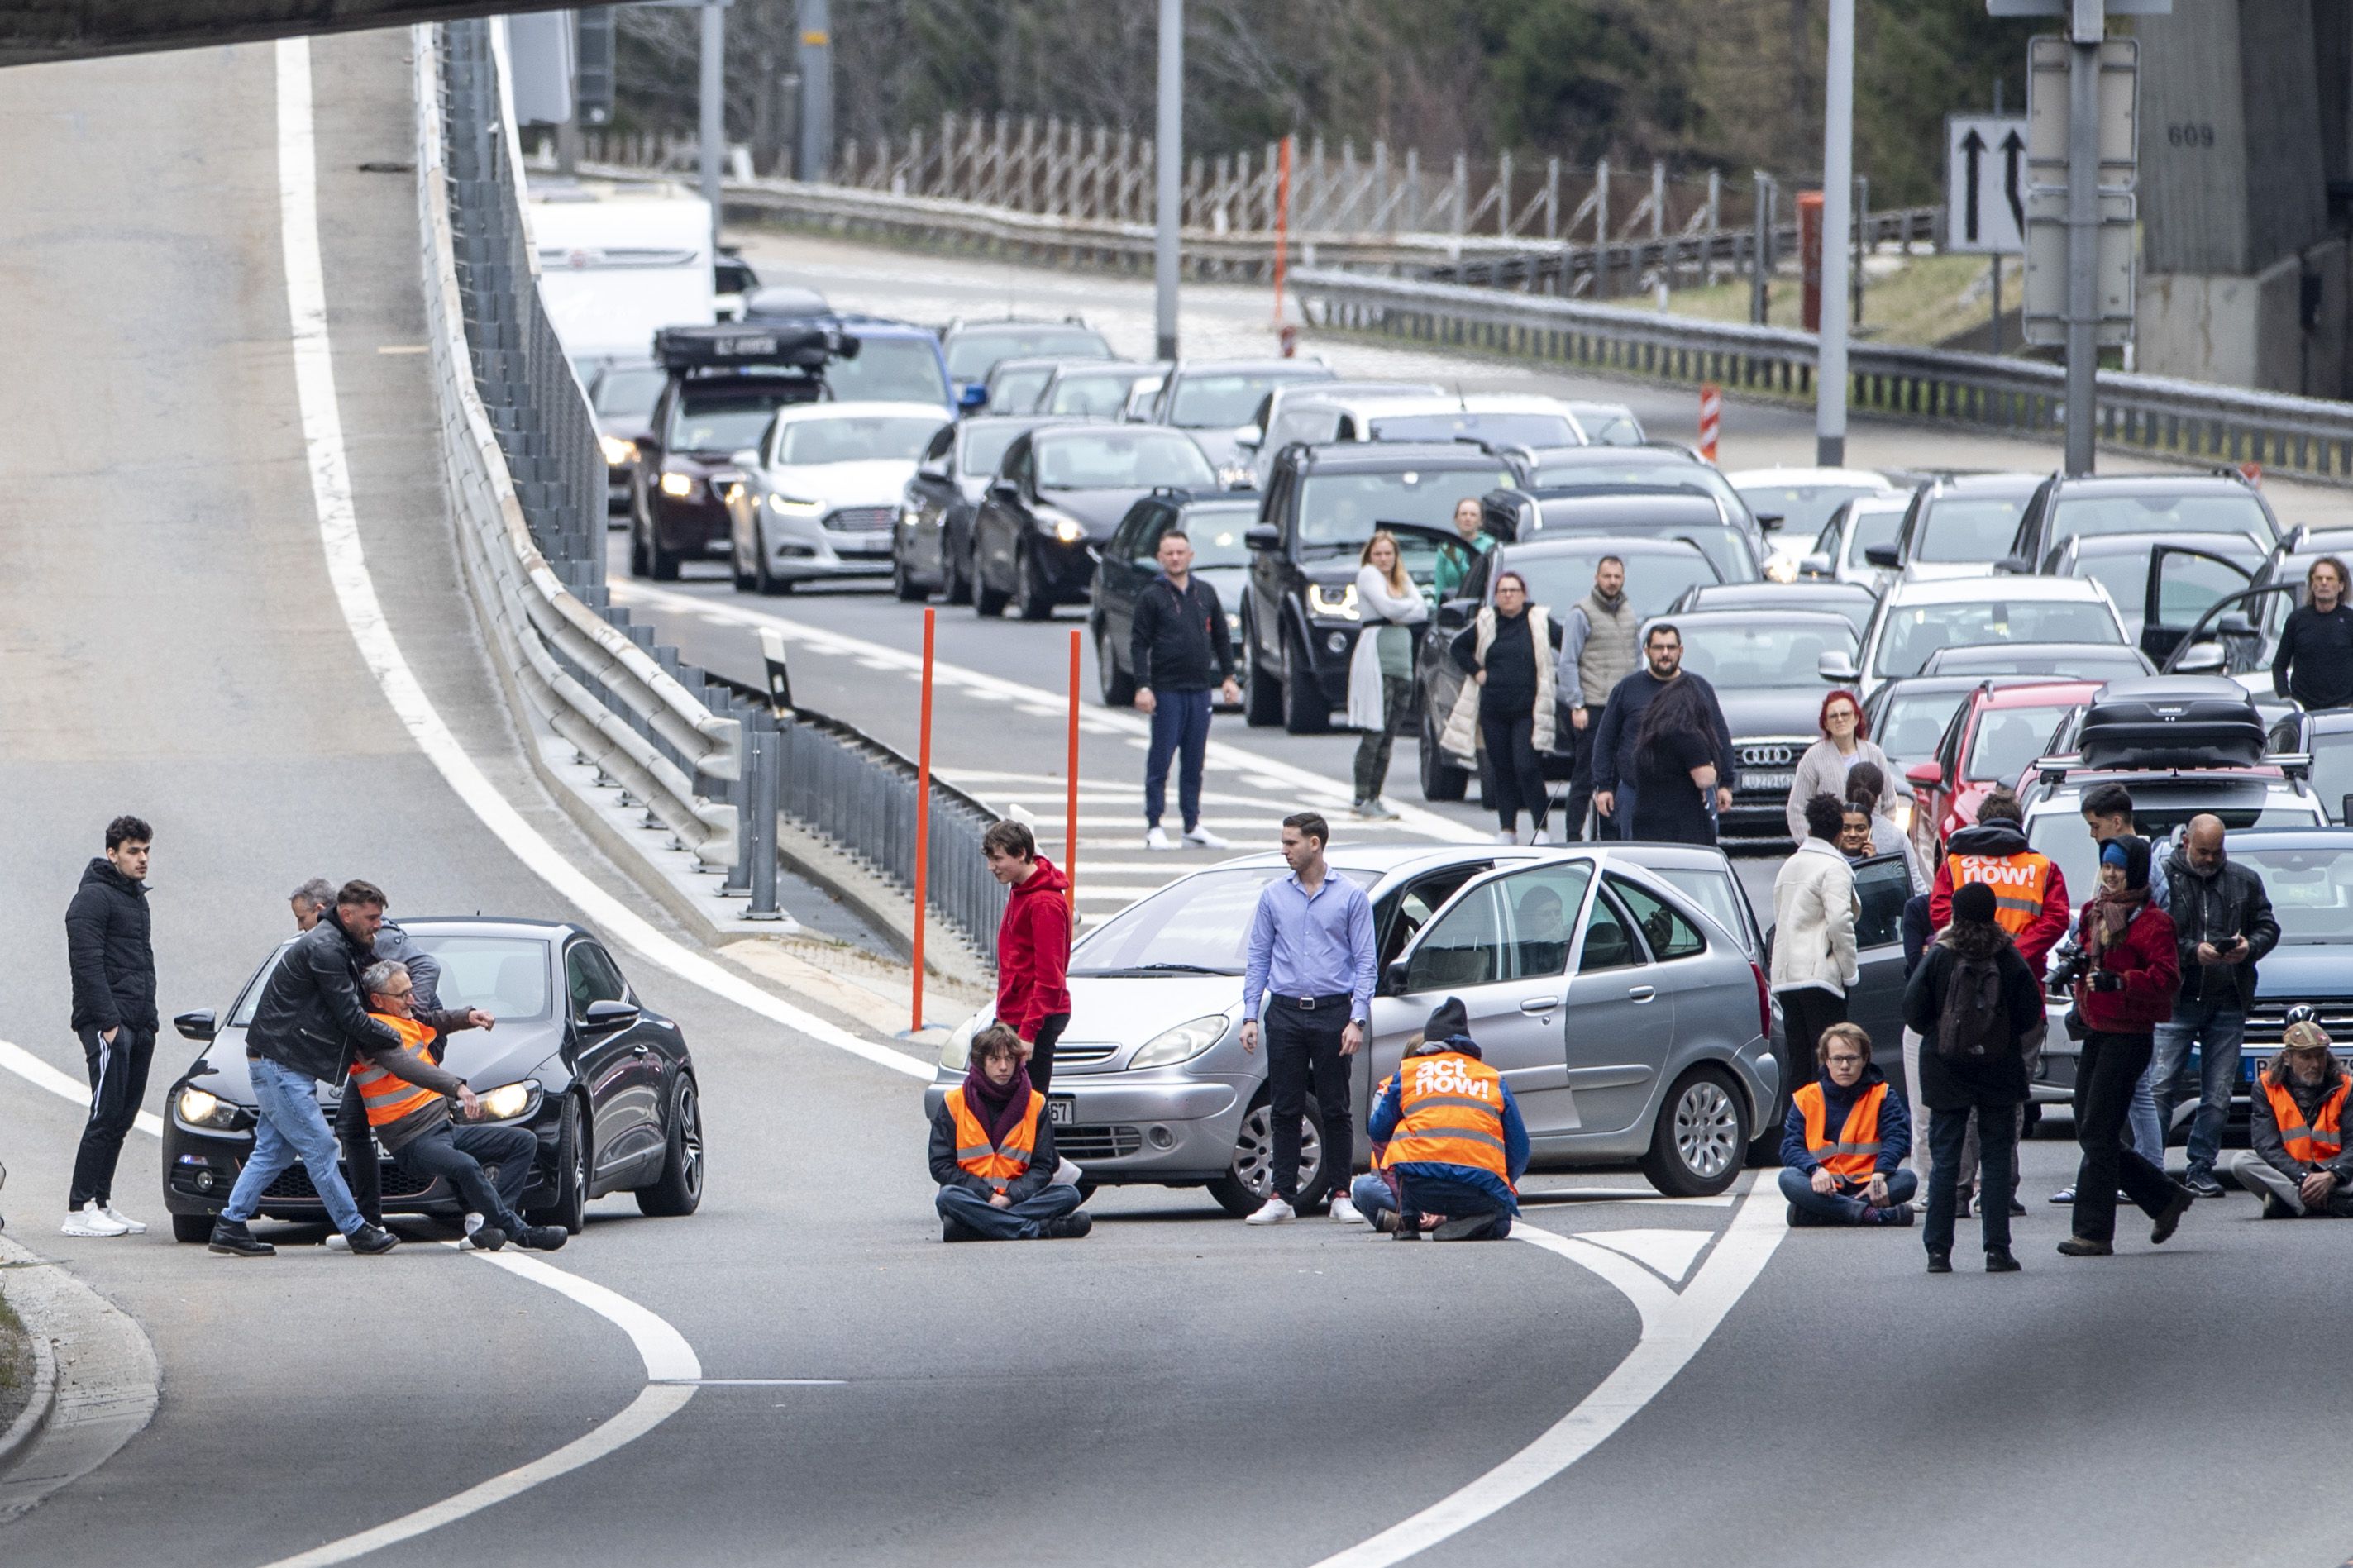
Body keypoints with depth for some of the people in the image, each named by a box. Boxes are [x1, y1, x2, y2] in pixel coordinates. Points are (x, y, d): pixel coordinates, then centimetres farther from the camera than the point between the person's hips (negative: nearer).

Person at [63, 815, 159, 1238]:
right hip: (107, 1024, -9)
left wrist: (149, 1021, 18)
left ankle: (101, 1203, 13)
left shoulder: (136, 897, 20)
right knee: (106, 1115, -12)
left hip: (138, 1025, 9)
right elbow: (87, 964, -16)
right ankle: (80, 1210, -12)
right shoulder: (93, 898, -9)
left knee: (122, 1119, 9)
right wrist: (108, 1022, -21)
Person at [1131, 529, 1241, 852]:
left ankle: (1193, 825, 15)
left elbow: (1221, 639, 17)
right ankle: (1154, 828, 0)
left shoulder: (1206, 594, 11)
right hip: (1166, 689, -4)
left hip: (1200, 689, 4)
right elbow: (1139, 644, -5)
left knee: (1195, 762, 9)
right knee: (1161, 759, -4)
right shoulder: (1152, 597, -2)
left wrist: (1228, 677, 9)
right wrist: (1142, 686, -14)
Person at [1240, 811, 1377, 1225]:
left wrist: (1357, 1020, -8)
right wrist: (1250, 1016, 2)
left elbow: (1364, 962, 1)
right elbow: (1257, 958, 11)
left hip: (1332, 1011, -2)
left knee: (1336, 1109, 0)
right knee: (1285, 1110, 1)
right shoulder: (1273, 896, 9)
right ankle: (1282, 1198, 4)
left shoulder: (1350, 896, 2)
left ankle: (1341, 1196, 5)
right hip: (1284, 1012, 2)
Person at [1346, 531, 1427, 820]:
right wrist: (1410, 606, 5)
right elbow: (1386, 606, -12)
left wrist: (1399, 616, -9)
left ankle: (1375, 797, 10)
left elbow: (1422, 612, 8)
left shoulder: (1403, 580, 19)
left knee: (1388, 736, 6)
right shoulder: (1368, 574, 1)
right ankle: (1363, 799, -9)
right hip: (1376, 661, -7)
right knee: (1374, 734, -10)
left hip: (1402, 663, 7)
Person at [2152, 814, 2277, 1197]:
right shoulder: (2162, 879, 1)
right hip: (2176, 1001, -3)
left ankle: (2201, 1170, 9)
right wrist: (2192, 952, -17)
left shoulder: (2245, 882, 13)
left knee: (2218, 1094, 3)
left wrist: (2249, 947, -6)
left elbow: (2269, 928, 16)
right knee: (2159, 1086, -8)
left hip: (2228, 1004, 3)